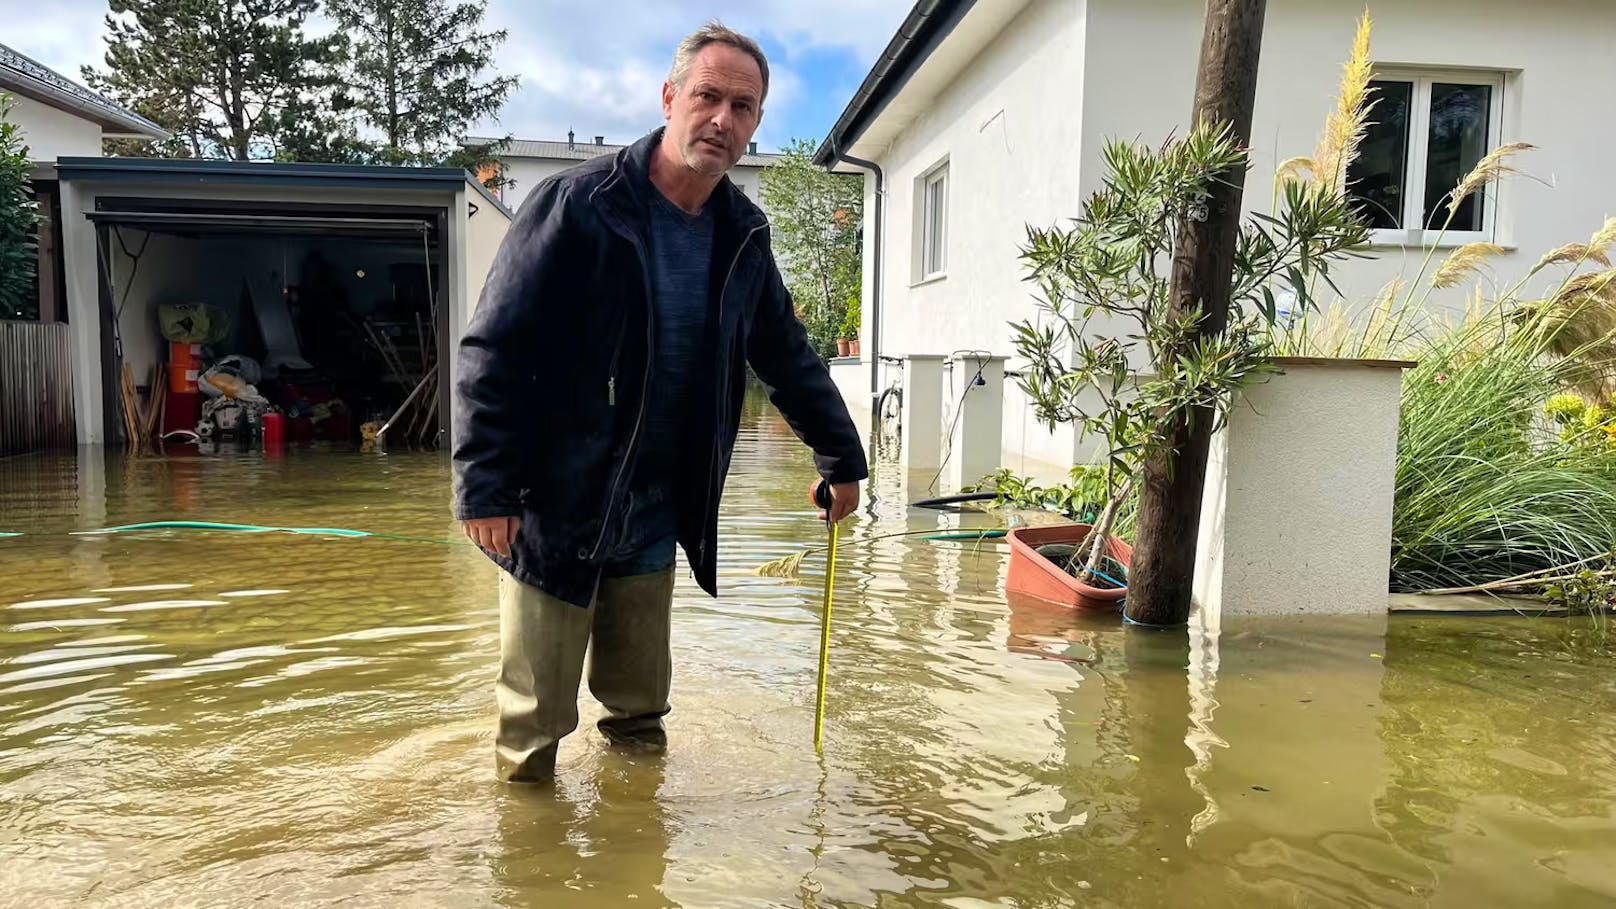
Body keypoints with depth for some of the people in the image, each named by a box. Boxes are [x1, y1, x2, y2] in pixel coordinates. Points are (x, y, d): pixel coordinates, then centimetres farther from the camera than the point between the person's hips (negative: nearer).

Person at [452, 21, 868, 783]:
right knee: (535, 719, 7)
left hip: (655, 514, 5)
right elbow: (491, 350, -15)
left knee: (641, 708, 18)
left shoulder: (742, 235, 3)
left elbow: (788, 356, 14)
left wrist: (842, 460, 17)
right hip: (554, 507, -5)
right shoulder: (578, 205, -15)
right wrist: (484, 487, -18)